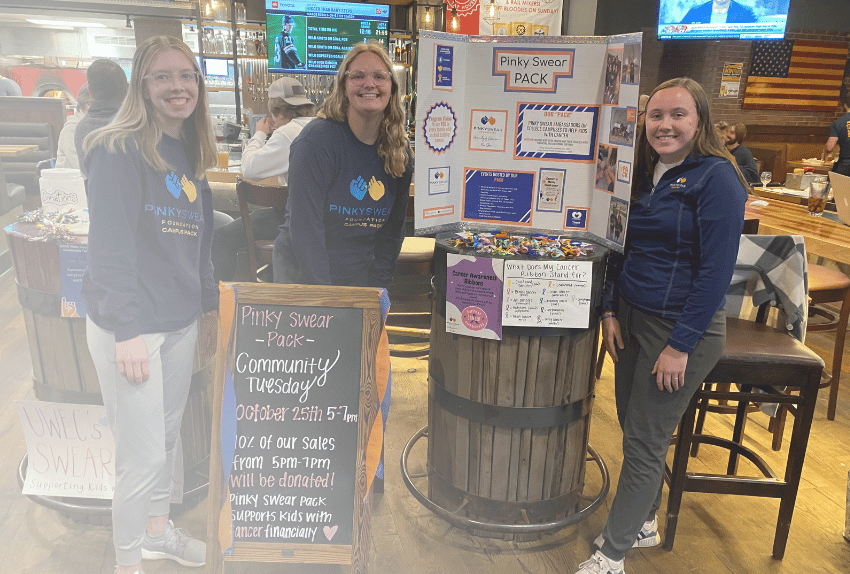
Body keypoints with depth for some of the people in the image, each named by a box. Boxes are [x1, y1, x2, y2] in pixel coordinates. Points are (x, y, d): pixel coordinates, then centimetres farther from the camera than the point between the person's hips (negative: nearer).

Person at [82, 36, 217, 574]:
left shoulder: (192, 155, 12)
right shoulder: (119, 150, -11)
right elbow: (111, 244, -17)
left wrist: (210, 305, 14)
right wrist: (127, 328, -20)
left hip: (182, 320, 7)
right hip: (129, 324, -7)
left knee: (168, 433, 19)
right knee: (144, 453, 0)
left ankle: (158, 528, 41)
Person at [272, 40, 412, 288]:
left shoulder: (400, 152, 3)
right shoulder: (317, 139, -13)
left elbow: (392, 230, 7)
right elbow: (305, 227, -17)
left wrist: (375, 290, -2)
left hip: (360, 277, 4)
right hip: (301, 276, -4)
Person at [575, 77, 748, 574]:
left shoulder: (716, 178, -15)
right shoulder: (644, 173, 8)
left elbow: (717, 269, -18)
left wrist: (680, 345, -18)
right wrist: (611, 310, 5)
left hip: (682, 328, -7)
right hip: (632, 318, 7)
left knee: (644, 442, 2)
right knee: (633, 427, 17)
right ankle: (643, 523, 38)